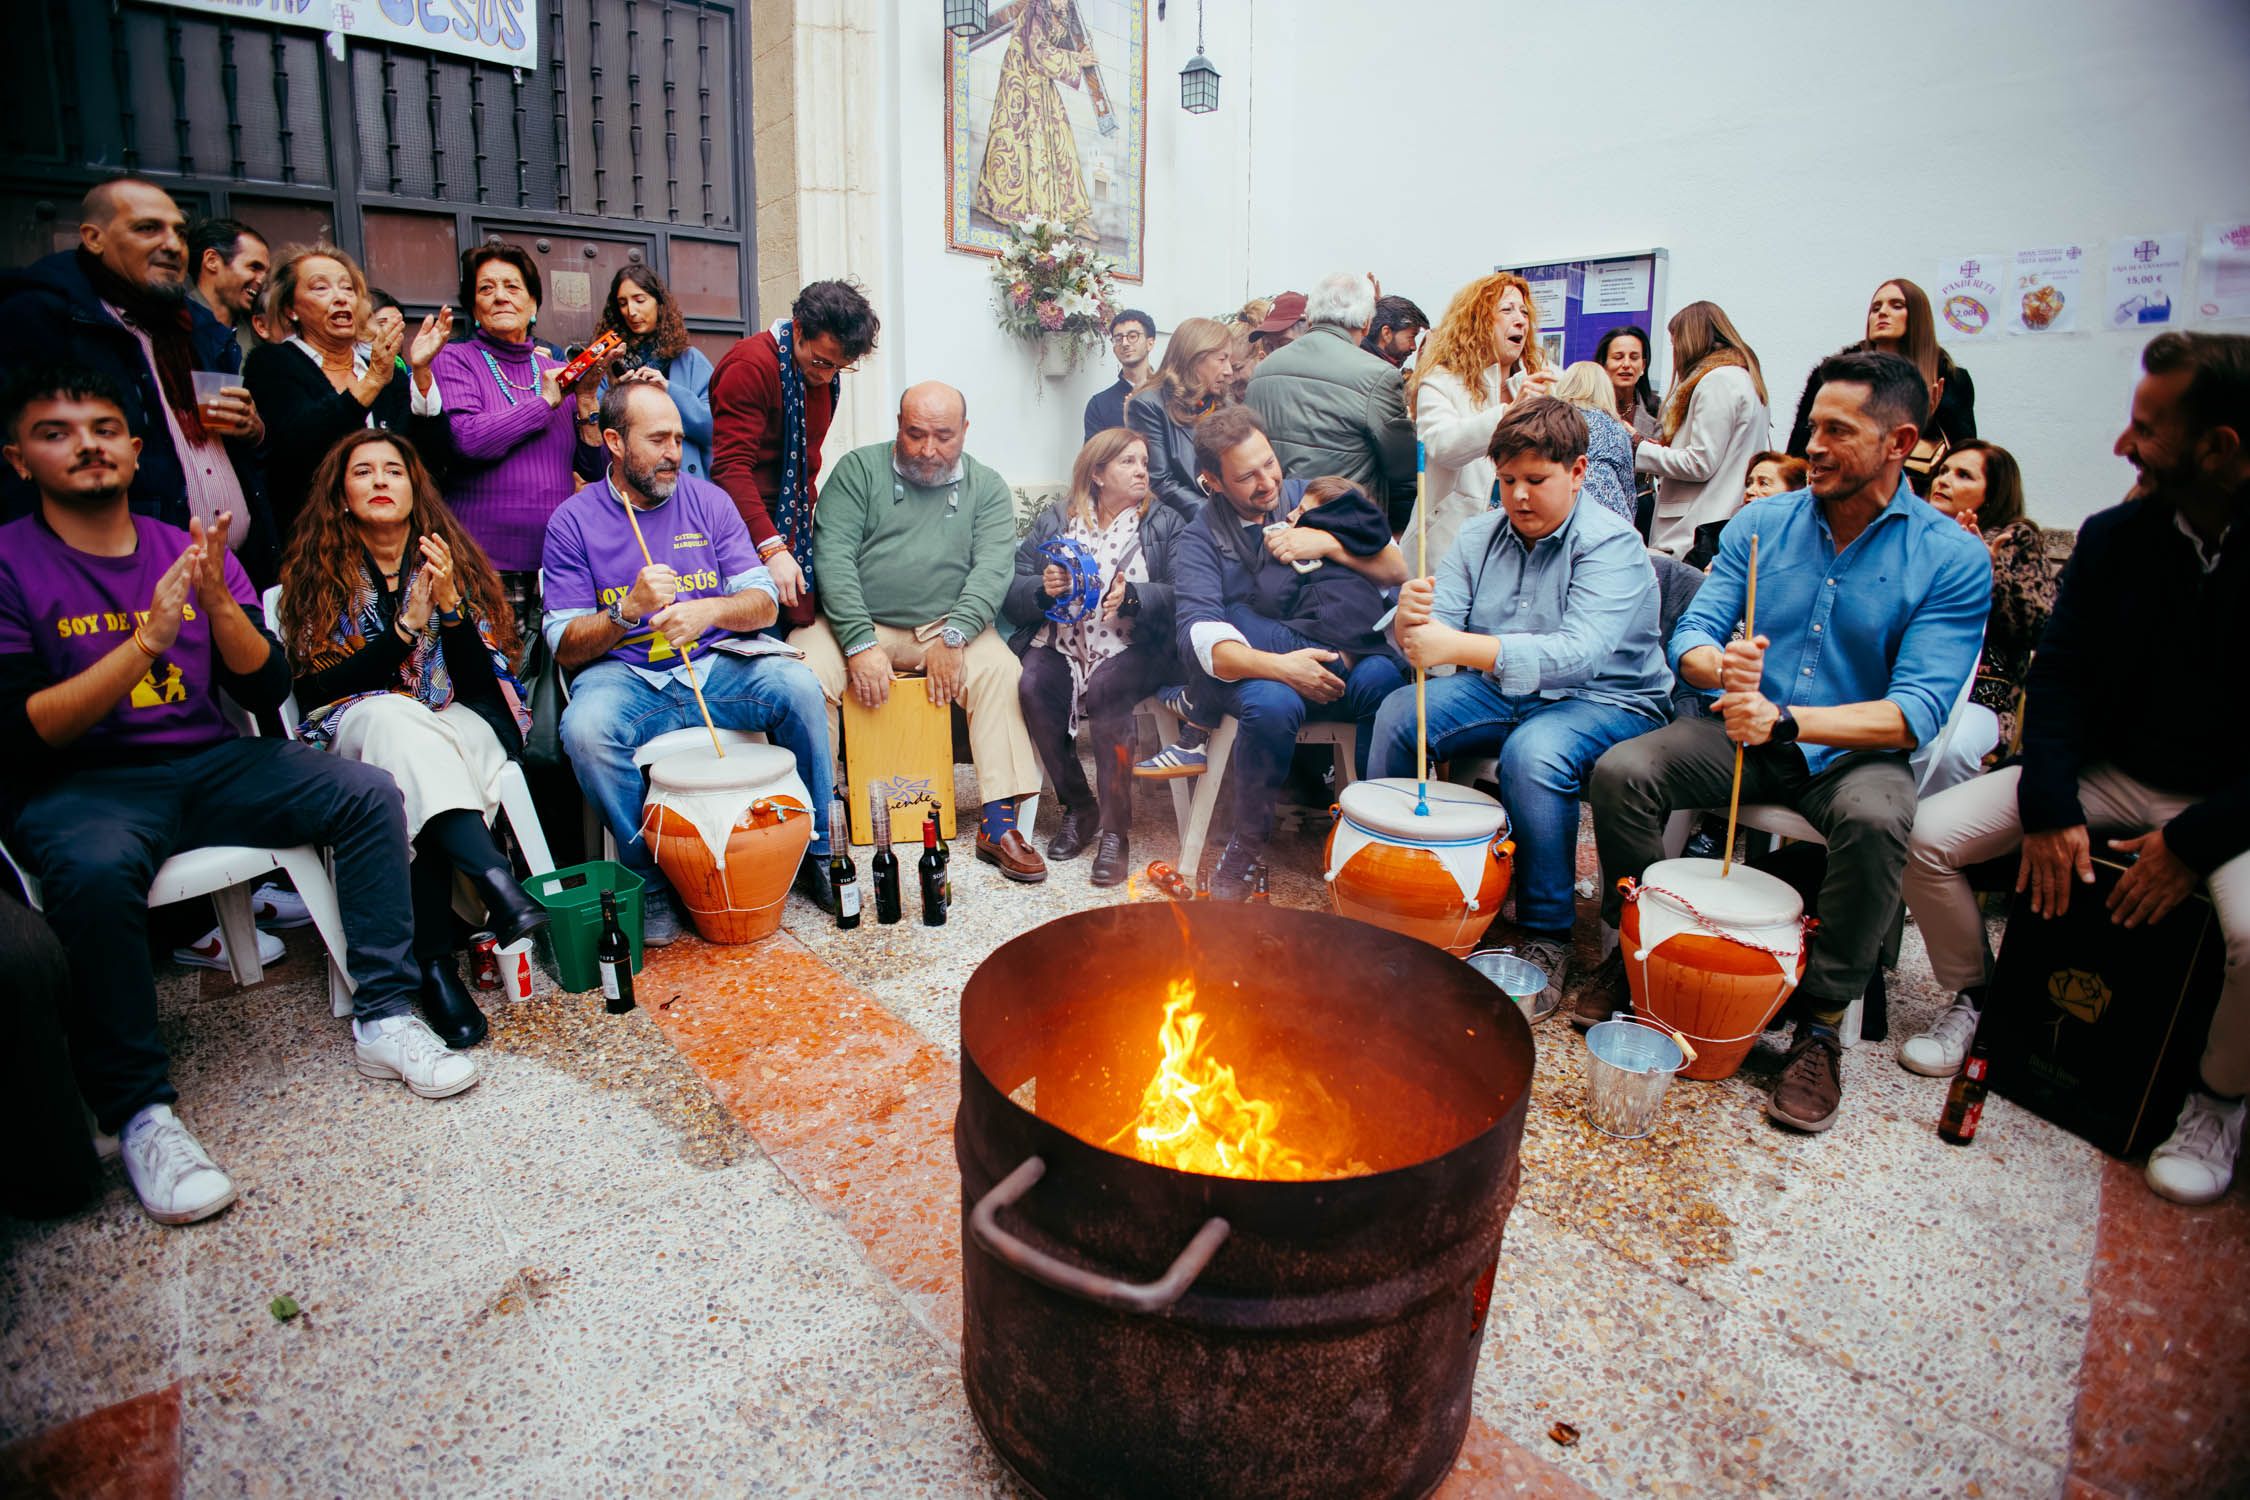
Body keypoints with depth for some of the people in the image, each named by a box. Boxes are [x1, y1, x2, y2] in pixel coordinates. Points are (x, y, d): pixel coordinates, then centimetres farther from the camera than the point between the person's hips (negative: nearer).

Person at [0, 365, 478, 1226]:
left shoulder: (190, 550, 9)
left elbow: (267, 691, 1)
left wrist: (218, 598, -16)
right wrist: (146, 640, -23)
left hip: (208, 764, 4)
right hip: (78, 784, -4)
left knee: (368, 794, -16)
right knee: (96, 869, -36)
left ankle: (383, 1022, -12)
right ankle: (138, 1112, -23)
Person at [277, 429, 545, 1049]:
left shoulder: (453, 559, 7)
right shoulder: (313, 571, 8)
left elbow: (482, 684, -2)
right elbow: (317, 689, -4)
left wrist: (450, 604, -17)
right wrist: (407, 626, -14)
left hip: (462, 728, 1)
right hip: (356, 731, -1)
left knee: (413, 789, -35)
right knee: (393, 715, -37)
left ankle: (435, 962, -37)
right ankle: (497, 884, -52)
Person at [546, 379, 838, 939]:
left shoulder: (707, 500, 7)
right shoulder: (573, 521, 1)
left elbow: (764, 601, 0)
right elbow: (565, 647, -3)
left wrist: (709, 610, -22)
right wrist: (629, 608, -21)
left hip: (714, 665, 2)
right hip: (622, 677, -1)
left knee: (796, 684, -25)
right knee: (586, 727, -33)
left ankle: (814, 852, -8)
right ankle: (651, 880, -13)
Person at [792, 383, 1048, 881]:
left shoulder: (987, 489, 8)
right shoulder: (859, 469, 3)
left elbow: (993, 568, -5)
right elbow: (833, 554, -7)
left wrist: (953, 637, -21)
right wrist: (861, 643, -18)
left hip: (946, 627, 1)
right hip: (855, 624, -1)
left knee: (1001, 670, -25)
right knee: (805, 672, -28)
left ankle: (997, 823, -22)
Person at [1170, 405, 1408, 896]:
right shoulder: (1200, 538, 3)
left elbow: (1397, 570, 9)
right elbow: (1200, 638, -14)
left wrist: (1329, 543, -8)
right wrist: (1278, 666, -29)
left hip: (1335, 657, 3)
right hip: (1251, 668, -2)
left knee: (1383, 676, -30)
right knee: (1272, 703, -36)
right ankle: (1248, 839, -12)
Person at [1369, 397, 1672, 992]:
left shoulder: (1611, 542, -17)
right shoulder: (1480, 535, 2)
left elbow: (1581, 652, -33)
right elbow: (1439, 627, -8)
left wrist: (1460, 646, -44)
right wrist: (1411, 621, -34)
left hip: (1605, 700, -5)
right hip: (1502, 692, 6)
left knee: (1533, 753, -35)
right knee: (1398, 714, -15)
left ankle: (1547, 937, -16)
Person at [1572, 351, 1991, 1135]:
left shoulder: (1952, 559, -7)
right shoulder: (1762, 522, 3)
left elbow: (1917, 711, -16)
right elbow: (1691, 633, 0)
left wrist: (1786, 720, -31)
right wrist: (1720, 665, -25)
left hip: (1854, 750, -2)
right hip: (1741, 732, 3)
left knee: (1876, 820, -36)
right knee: (1620, 770, -23)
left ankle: (1822, 1019, -15)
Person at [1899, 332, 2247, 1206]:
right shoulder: (2115, 537, -3)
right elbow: (2060, 673, -1)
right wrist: (2050, 807, -12)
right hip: (2108, 773, 4)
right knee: (1929, 832, -14)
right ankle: (1973, 998, 11)